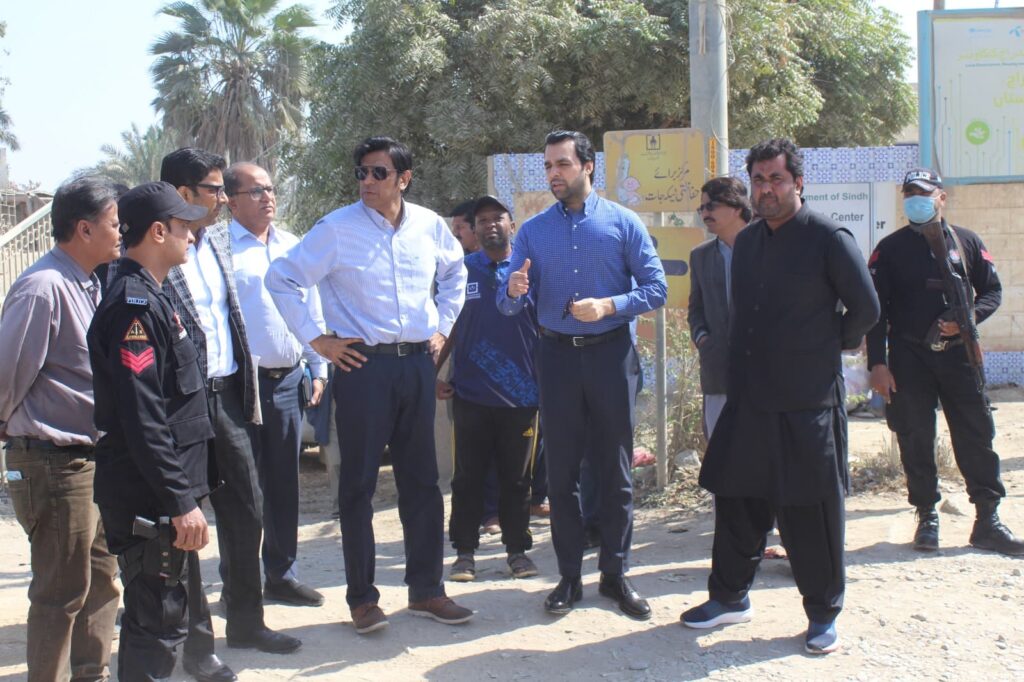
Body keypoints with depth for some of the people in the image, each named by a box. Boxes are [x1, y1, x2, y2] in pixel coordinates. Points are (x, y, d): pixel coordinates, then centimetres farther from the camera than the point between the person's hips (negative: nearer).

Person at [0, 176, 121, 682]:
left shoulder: (91, 284, 9)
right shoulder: (43, 288, -20)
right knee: (62, 589, 3)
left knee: (100, 578, 18)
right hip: (54, 463, -9)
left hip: (92, 456, 9)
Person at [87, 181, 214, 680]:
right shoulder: (134, 304, -18)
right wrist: (180, 502, -22)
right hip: (149, 500, -10)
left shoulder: (147, 297, 14)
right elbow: (142, 418, -24)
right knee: (157, 622, -2)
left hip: (158, 495, 10)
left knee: (162, 615, 18)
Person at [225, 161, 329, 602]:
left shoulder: (293, 248, 15)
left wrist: (319, 369, 13)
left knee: (284, 482, 12)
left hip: (289, 380, 6)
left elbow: (312, 312, 18)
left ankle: (281, 573, 23)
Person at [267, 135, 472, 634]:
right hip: (363, 365, -4)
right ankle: (362, 598, 15)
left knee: (422, 480, 10)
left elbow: (454, 271, 24)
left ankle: (426, 590, 21)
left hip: (418, 363, 4)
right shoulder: (337, 228, -7)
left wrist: (443, 327, 15)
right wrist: (316, 338, -6)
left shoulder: (429, 225, 5)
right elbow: (282, 278, -3)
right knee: (359, 484, 3)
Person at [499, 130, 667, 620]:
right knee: (561, 471, 6)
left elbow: (656, 288, -5)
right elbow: (508, 305, 3)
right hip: (558, 355, 2)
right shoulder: (533, 230, 6)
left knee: (615, 470, 5)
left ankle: (615, 574, 18)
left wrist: (609, 306, -19)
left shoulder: (623, 223, -1)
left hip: (611, 355, -2)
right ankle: (569, 576, 18)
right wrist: (514, 291, -20)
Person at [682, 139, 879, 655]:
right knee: (736, 497, 12)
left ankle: (823, 614, 19)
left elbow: (865, 308, -3)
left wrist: (830, 348, 7)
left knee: (810, 512, 3)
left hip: (807, 404, -6)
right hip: (749, 400, 6)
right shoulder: (747, 242, 11)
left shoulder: (829, 239, -8)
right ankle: (730, 597, 28)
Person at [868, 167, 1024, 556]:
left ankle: (987, 521, 8)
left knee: (976, 436, 1)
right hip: (909, 359, -1)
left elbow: (992, 291, 12)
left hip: (958, 354, 1)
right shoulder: (890, 249, 4)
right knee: (916, 441, 3)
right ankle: (927, 518, 15)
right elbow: (875, 308, 0)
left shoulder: (966, 242, 8)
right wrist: (877, 363, -7)